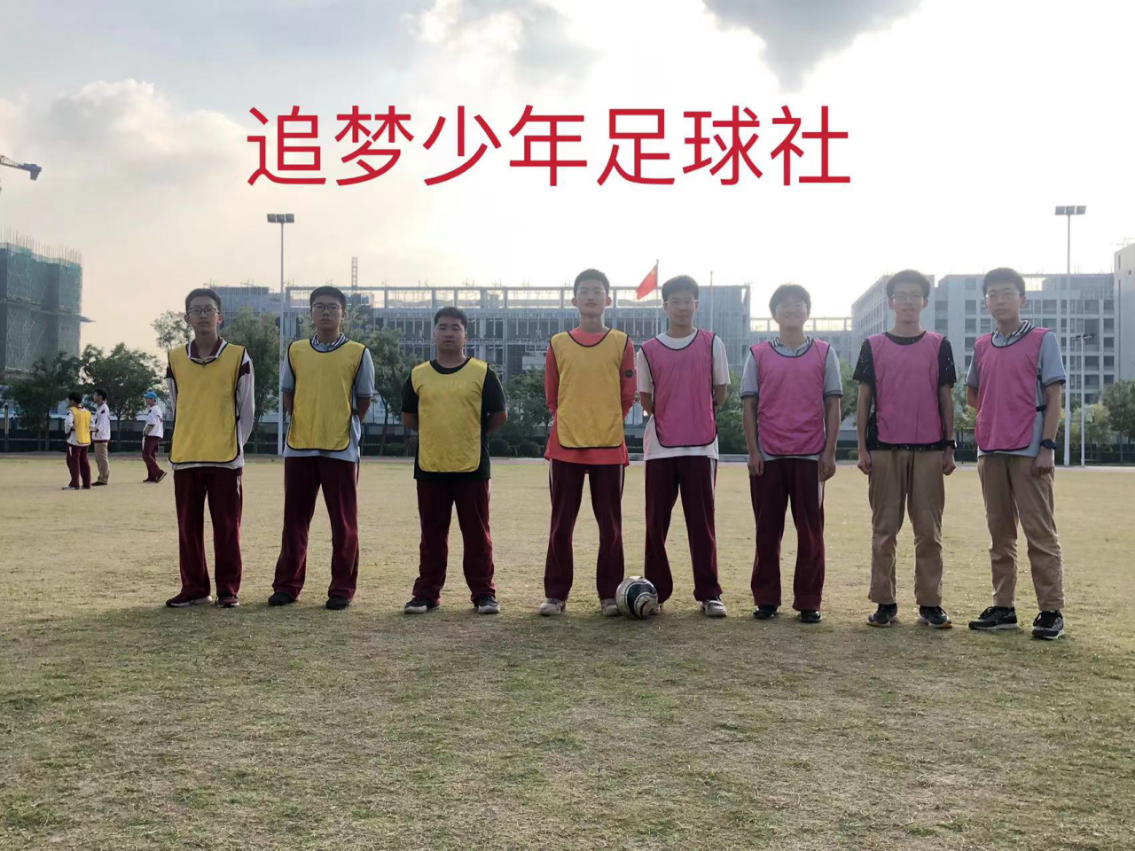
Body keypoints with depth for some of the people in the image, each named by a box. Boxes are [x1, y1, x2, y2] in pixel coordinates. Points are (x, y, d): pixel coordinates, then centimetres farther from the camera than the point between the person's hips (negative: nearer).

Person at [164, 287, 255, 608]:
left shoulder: (238, 357, -1)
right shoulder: (175, 358, 7)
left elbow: (247, 410, 2)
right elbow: (175, 408, 15)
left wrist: (235, 448, 0)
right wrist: (189, 442, 11)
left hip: (226, 458, -3)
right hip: (185, 458, 3)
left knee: (227, 527, 2)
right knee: (188, 527, 8)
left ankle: (228, 589, 11)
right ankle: (194, 588, 18)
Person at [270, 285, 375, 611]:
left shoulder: (358, 353, -1)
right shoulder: (295, 351, 6)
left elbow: (364, 400, 6)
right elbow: (288, 394, 15)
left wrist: (344, 427, 6)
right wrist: (304, 424, 10)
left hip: (341, 449, -2)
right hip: (299, 447, 3)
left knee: (343, 523, 2)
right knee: (294, 520, 9)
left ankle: (342, 589, 10)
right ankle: (287, 585, 18)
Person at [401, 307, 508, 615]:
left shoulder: (482, 373, 0)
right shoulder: (418, 375, 7)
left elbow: (500, 416, 4)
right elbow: (408, 418, 14)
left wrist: (472, 432, 8)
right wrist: (437, 430, 8)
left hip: (472, 466, -2)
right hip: (429, 467, 2)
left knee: (476, 534, 4)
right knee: (432, 536, 9)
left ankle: (483, 593, 12)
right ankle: (427, 593, 17)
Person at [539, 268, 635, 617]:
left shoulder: (621, 343, 3)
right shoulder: (558, 344, 5)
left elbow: (627, 397, 5)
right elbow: (552, 397, 10)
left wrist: (605, 425, 4)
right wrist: (571, 425, 5)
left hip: (609, 446, -1)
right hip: (565, 445, 1)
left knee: (610, 525, 4)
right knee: (561, 524, 4)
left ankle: (609, 594, 12)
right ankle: (556, 594, 12)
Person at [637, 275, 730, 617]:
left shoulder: (712, 344, 4)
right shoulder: (648, 350, 5)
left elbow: (721, 393, 9)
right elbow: (645, 400, 9)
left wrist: (698, 414, 10)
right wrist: (670, 416, 5)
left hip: (701, 446, -1)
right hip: (660, 447, 1)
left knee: (702, 522, 1)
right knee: (656, 523, 3)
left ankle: (709, 593, 7)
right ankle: (656, 592, 13)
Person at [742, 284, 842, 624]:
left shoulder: (824, 354, 6)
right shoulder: (758, 355, 7)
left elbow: (833, 405, 5)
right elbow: (749, 407, 6)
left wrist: (829, 452, -2)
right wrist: (753, 452, -2)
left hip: (810, 457, 0)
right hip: (768, 457, 0)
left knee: (810, 531, 3)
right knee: (767, 531, 5)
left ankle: (808, 602, 11)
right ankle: (766, 599, 15)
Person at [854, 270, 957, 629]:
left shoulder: (938, 346, 8)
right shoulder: (873, 346, 7)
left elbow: (946, 399, 8)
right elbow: (864, 399, 6)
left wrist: (949, 448, 3)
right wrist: (862, 448, 0)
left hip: (929, 450, 0)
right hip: (884, 449, 0)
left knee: (929, 529, 2)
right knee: (884, 529, 3)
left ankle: (930, 604, 9)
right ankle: (885, 603, 10)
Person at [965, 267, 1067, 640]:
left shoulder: (1043, 340, -1)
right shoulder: (982, 346, 12)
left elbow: (1053, 397, -5)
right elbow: (972, 394, 25)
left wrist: (1047, 446, -12)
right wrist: (999, 414, 9)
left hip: (1029, 450, -5)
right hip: (990, 450, 5)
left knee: (1040, 530, -4)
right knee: (1000, 532, 9)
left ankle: (1051, 611, 1)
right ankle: (1003, 607, 16)